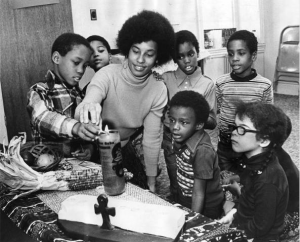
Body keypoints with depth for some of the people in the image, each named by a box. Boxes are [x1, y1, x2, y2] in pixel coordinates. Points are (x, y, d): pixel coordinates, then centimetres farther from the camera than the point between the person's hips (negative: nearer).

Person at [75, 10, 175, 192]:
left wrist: (151, 185, -7)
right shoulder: (108, 75, -25)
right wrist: (86, 108, -67)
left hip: (129, 153, 3)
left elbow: (152, 139, -10)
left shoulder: (159, 91, -16)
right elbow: (84, 108, -43)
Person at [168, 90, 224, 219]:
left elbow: (198, 194, -25)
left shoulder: (203, 151, -31)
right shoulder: (179, 139, -10)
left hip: (204, 210, -6)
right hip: (183, 201, 6)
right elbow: (181, 174, 1)